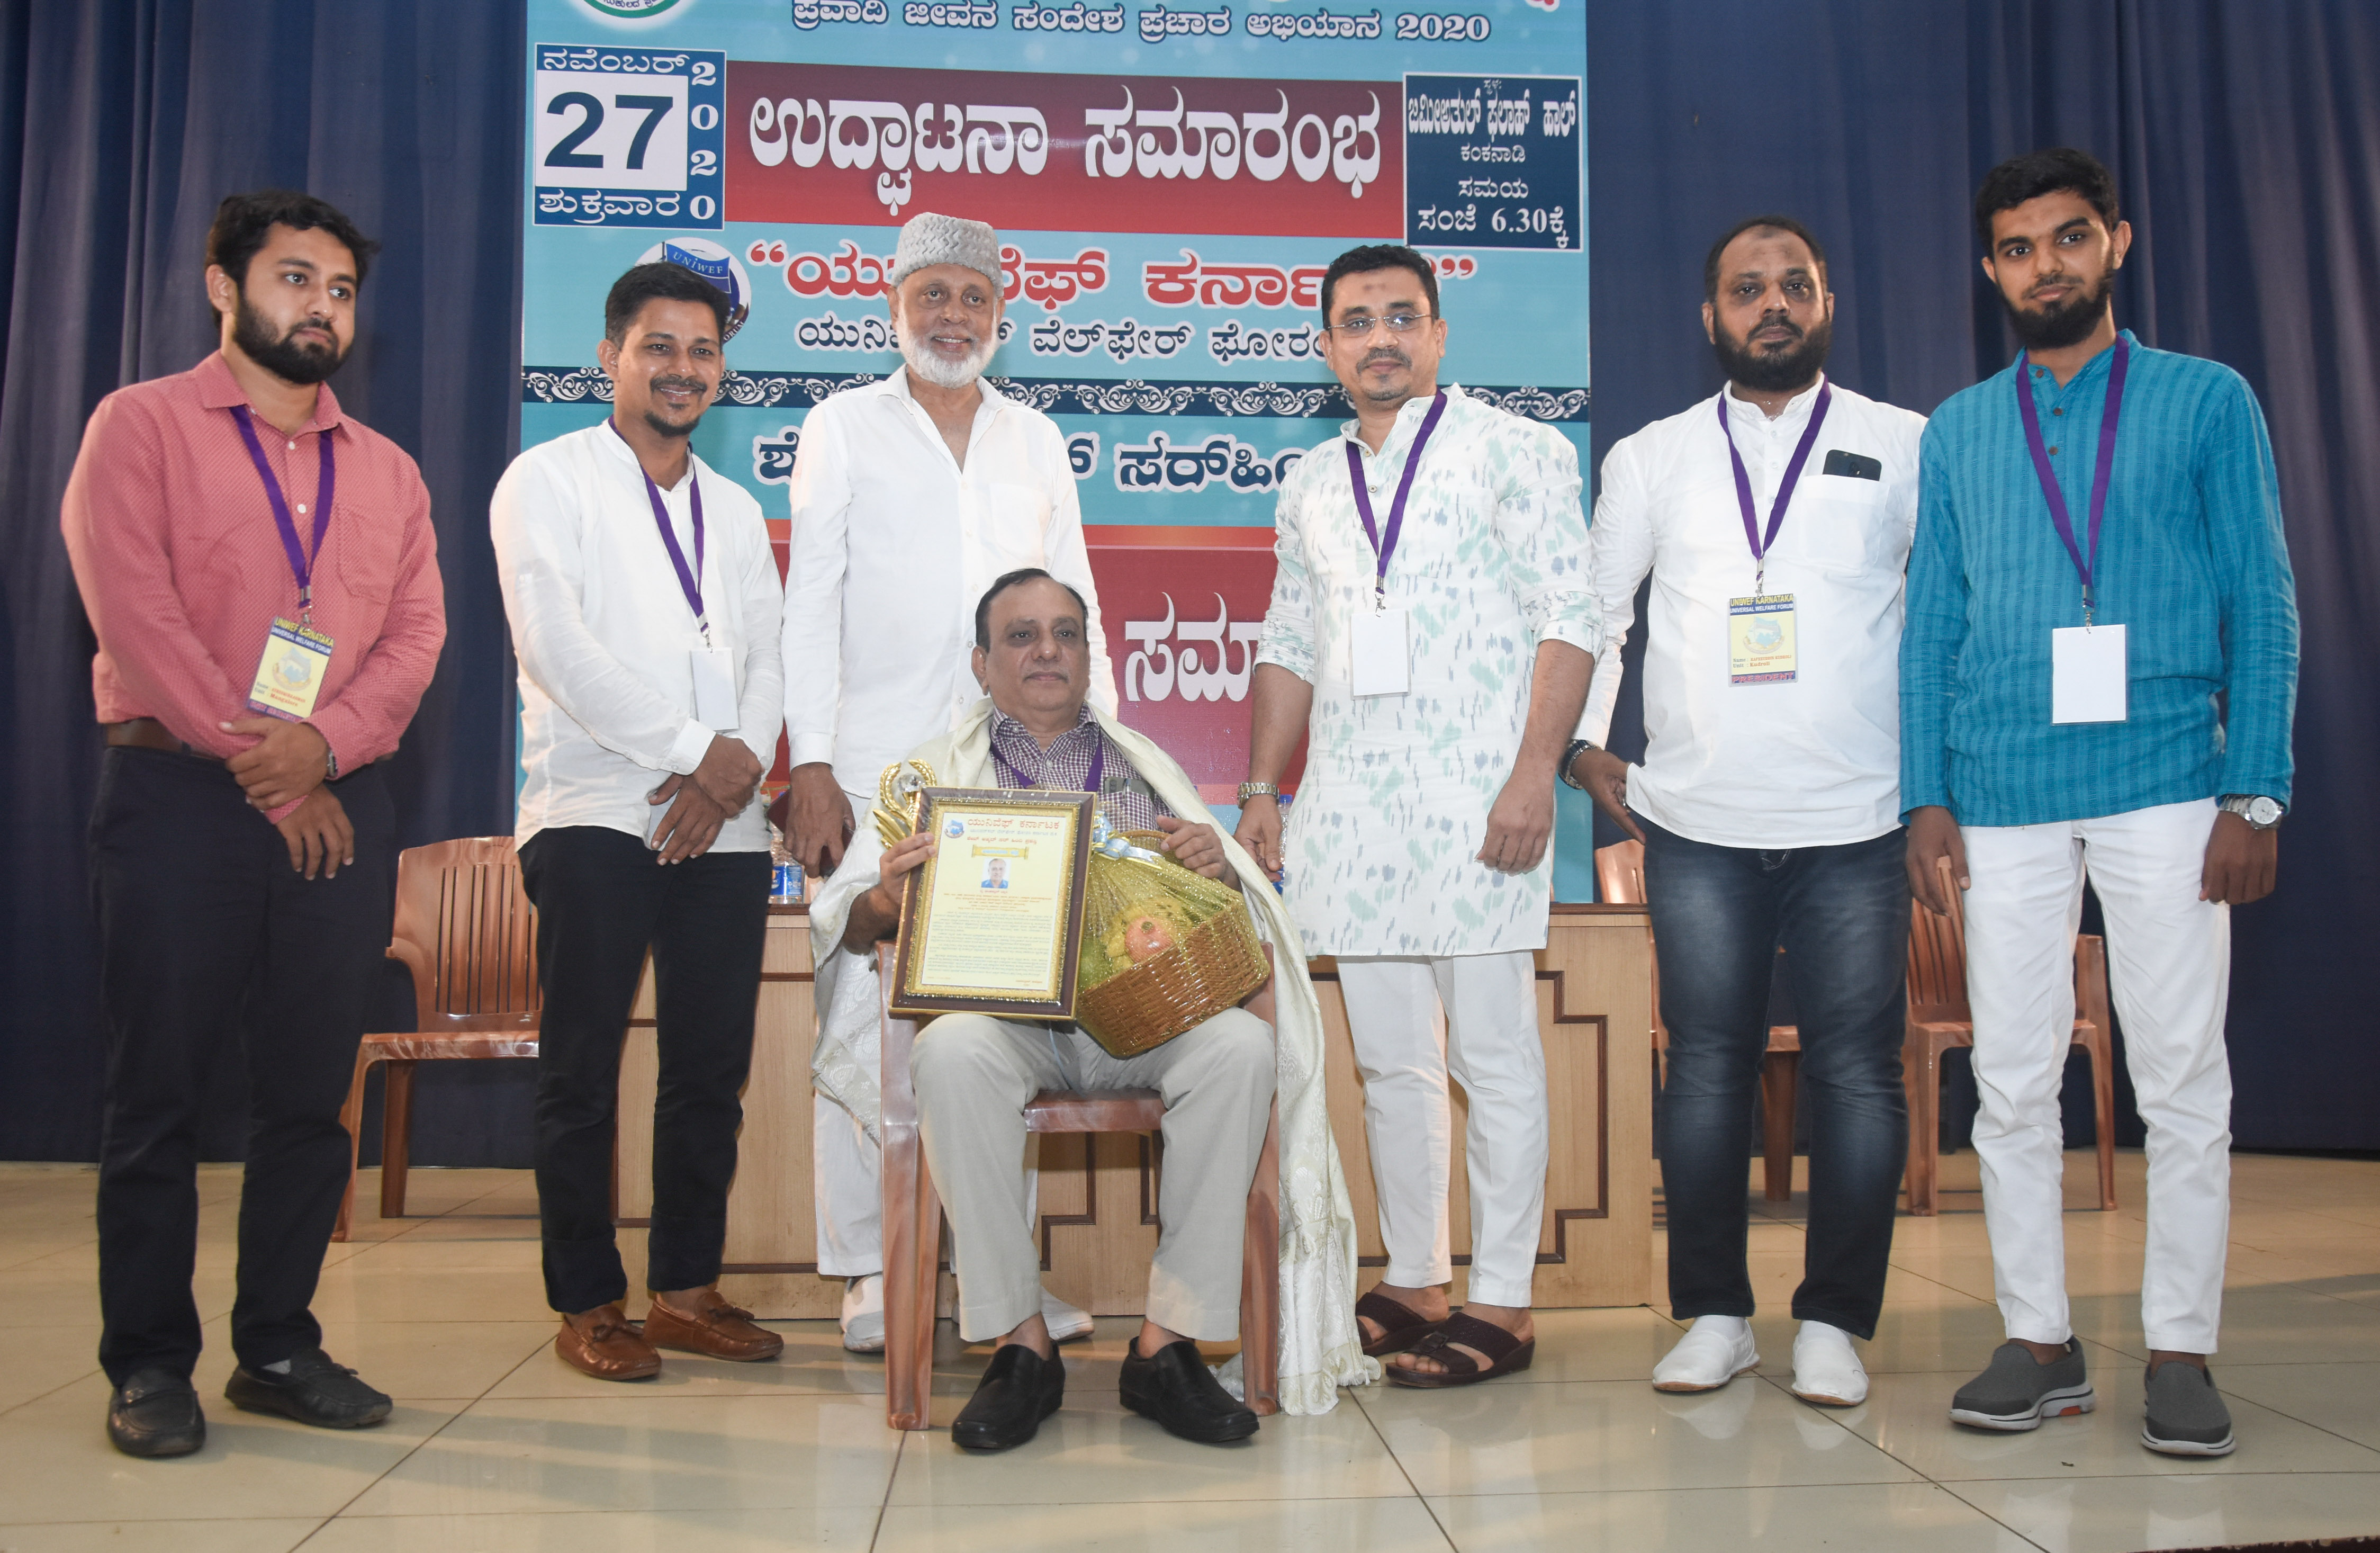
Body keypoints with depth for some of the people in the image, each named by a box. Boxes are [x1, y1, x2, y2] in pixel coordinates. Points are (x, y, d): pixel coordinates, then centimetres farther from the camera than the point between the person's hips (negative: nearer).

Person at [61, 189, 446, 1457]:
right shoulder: (141, 426, 4)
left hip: (339, 805, 4)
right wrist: (259, 764, -11)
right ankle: (149, 1364, 11)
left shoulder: (387, 471, 17)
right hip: (178, 794, -4)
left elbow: (416, 632, 6)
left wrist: (324, 744, -12)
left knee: (310, 1092, 6)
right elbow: (134, 613, -7)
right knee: (157, 1089, 1)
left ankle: (278, 1349, 17)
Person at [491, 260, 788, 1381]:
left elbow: (766, 658, 13)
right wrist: (693, 750, -11)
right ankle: (587, 1301, 9)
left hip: (723, 824, 5)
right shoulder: (549, 481, 4)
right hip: (597, 815, -5)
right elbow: (556, 646, -8)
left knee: (712, 1068, 5)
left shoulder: (735, 510, 21)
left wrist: (740, 765, -6)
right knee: (581, 1070, -1)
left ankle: (685, 1287, 16)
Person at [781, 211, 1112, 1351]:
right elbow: (811, 603, 3)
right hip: (875, 773, -2)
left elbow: (1075, 607, 18)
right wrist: (810, 765, -7)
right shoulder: (845, 427, 10)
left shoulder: (1037, 441, 18)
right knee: (865, 1014, -3)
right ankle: (865, 1270, 7)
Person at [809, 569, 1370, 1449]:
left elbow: (1227, 912, 17)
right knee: (952, 1053, -35)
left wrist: (1219, 872, -7)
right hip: (1000, 1007, -1)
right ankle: (1022, 1345, -22)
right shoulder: (936, 772, 19)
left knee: (1241, 1046, -29)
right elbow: (842, 927, 9)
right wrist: (886, 900, -15)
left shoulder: (1146, 769, 24)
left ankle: (1168, 1343, -23)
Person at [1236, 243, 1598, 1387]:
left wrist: (1534, 774, -16)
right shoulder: (1312, 485, 17)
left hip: (1473, 799, -5)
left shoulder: (1512, 451, 1)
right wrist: (1261, 790, 14)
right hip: (1351, 807, 6)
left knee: (1494, 1057, -1)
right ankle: (1412, 1282, 22)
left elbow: (1571, 617, -6)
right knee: (1389, 1060, 11)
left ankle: (1501, 1303, 8)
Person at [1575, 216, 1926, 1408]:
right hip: (1697, 820, 1)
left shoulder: (1907, 447, 8)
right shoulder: (1650, 458, 12)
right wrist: (1583, 745, 7)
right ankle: (1714, 1315, 17)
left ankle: (1834, 1322, 14)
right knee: (1706, 1069, 5)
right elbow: (1592, 612, 16)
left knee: (1857, 1073, 1)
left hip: (1857, 819, -1)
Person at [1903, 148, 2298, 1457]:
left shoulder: (2207, 402, 7)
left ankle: (2180, 1351, 15)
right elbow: (1931, 622, 10)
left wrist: (2255, 793, -6)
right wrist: (1925, 792, 1)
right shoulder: (1958, 431, 13)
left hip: (2165, 790, -2)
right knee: (2012, 1084, 5)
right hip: (2004, 799, 2)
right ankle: (2039, 1343, 17)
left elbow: (2263, 606, 3)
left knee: (2181, 1082, 2)